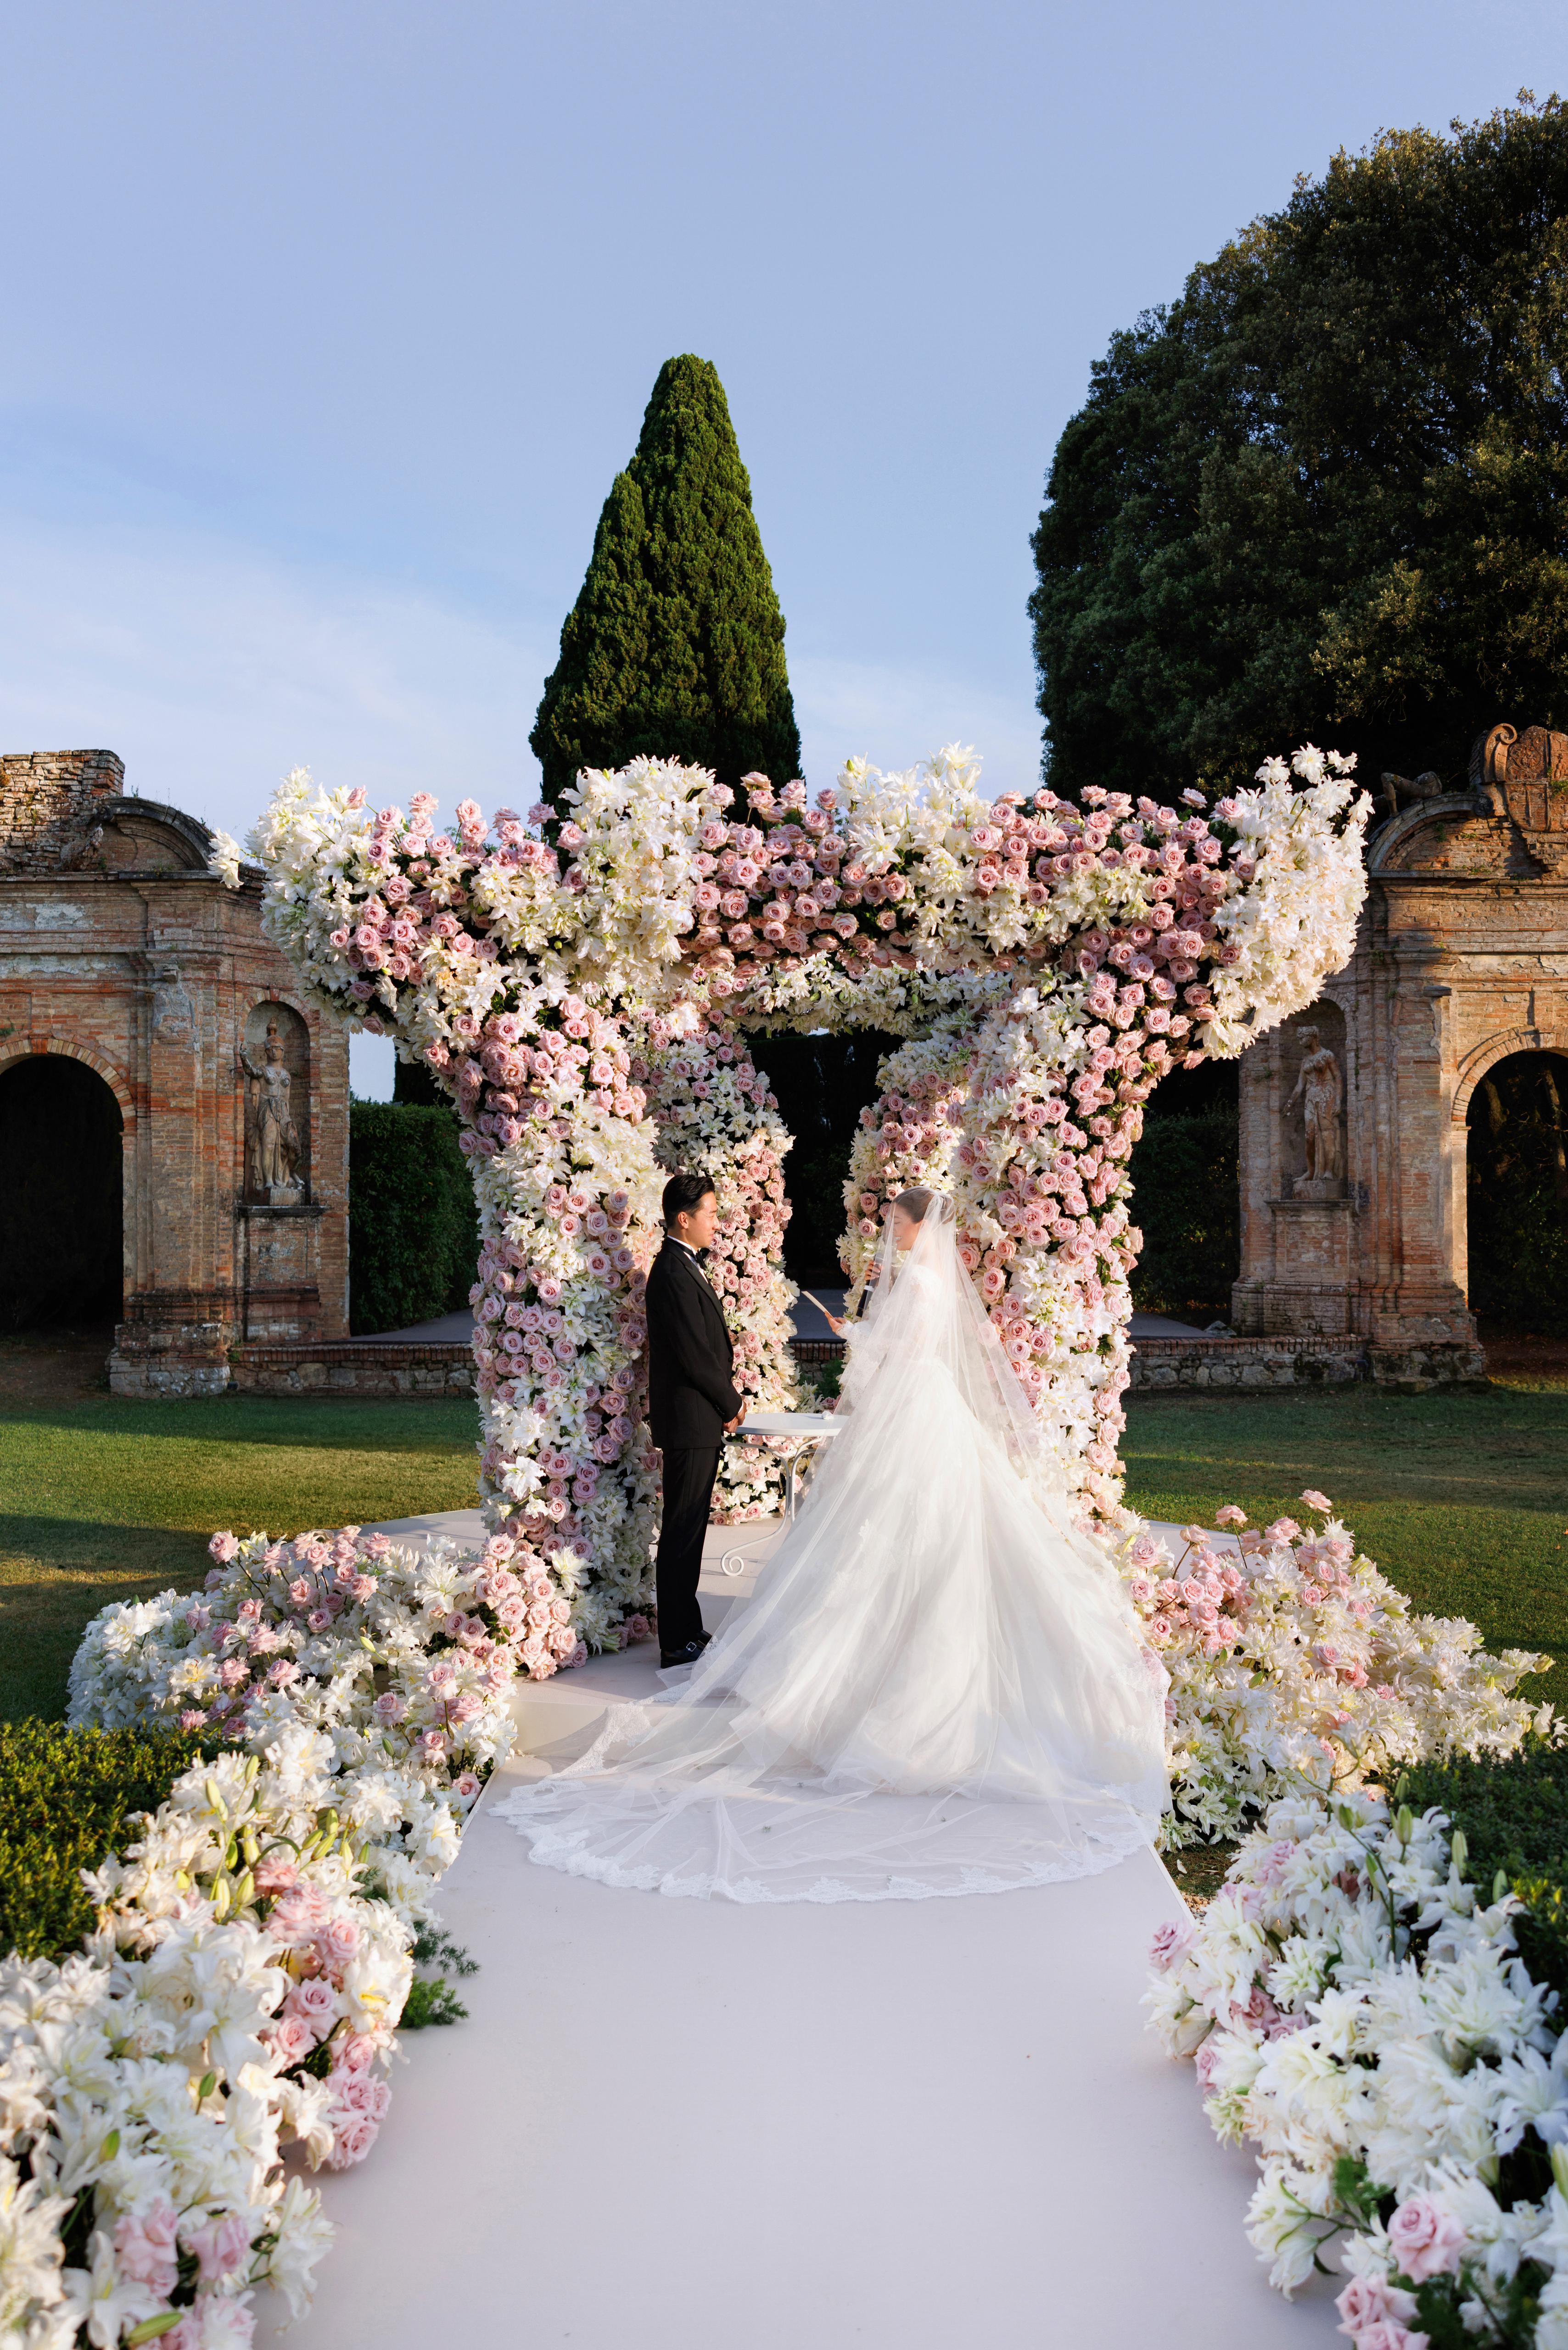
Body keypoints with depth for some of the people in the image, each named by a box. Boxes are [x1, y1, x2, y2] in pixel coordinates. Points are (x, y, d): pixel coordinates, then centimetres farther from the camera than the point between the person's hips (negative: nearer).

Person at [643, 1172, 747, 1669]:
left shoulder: (682, 1266, 15)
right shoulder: (675, 1273, -18)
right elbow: (696, 1356, -20)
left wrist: (728, 1401, 7)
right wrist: (731, 1405, -7)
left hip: (699, 1421, 10)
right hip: (692, 1421, -10)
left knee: (687, 1530, 15)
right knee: (682, 1533, -3)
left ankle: (687, 1632, 24)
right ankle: (677, 1645, 4)